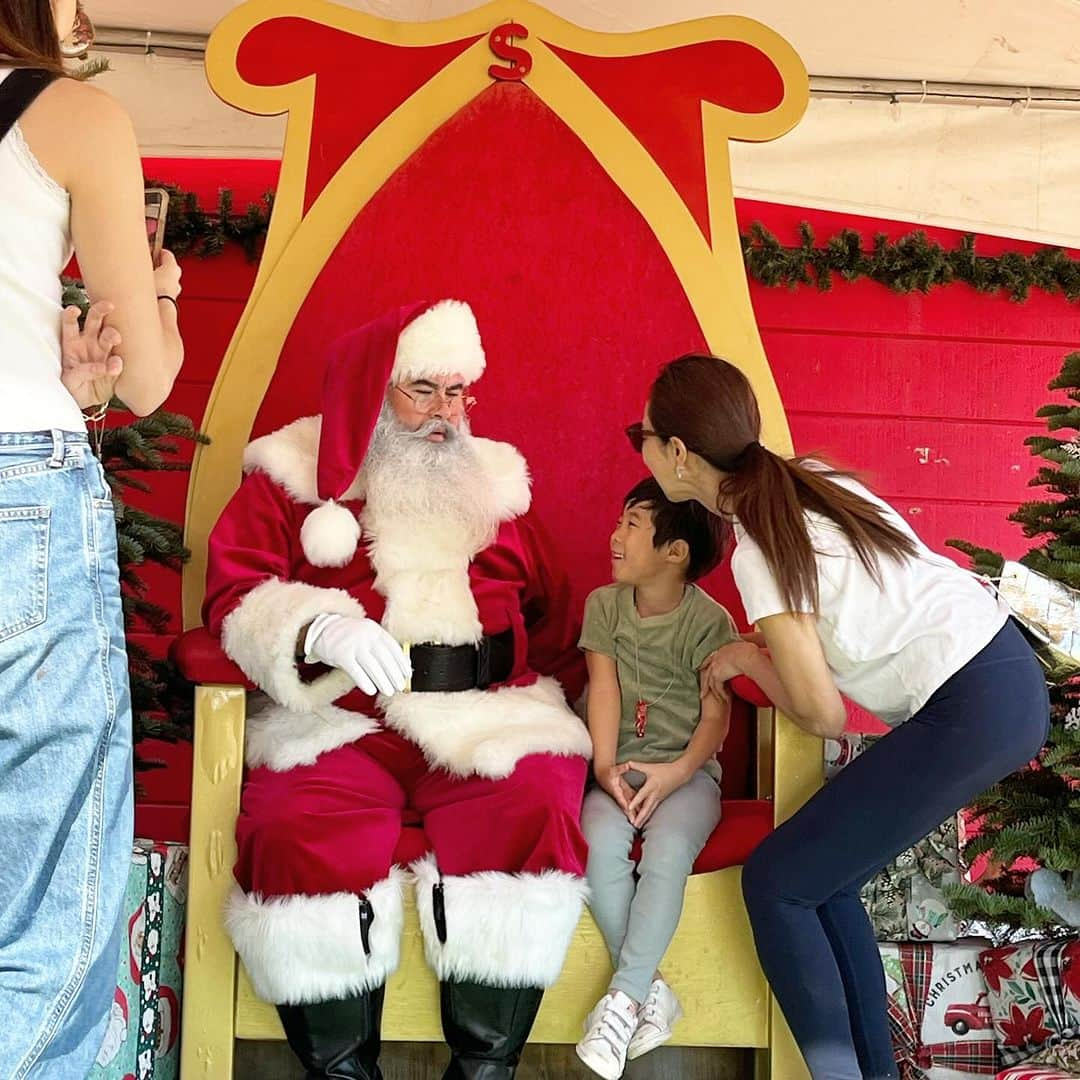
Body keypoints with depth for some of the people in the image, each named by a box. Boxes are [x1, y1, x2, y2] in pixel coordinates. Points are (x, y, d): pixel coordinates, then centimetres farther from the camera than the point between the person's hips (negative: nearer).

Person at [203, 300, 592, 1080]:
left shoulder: (494, 480, 21)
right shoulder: (292, 477, 10)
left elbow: (552, 616, 28)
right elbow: (235, 597, -2)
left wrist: (557, 701, 16)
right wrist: (321, 628, -22)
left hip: (491, 720, 2)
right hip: (344, 721, -2)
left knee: (533, 812, -31)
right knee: (296, 833, -33)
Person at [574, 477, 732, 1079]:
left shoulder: (709, 621, -4)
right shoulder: (604, 604, 7)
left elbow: (716, 715, -7)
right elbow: (605, 689, -2)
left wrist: (677, 772, -23)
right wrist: (605, 766, -16)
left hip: (687, 770, -2)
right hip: (621, 768, 3)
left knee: (668, 850, -32)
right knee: (601, 844, -28)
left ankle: (624, 1000, -22)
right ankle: (651, 991, -16)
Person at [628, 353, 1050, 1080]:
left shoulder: (758, 549, -16)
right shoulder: (806, 478, 7)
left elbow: (823, 716, -12)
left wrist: (746, 659, 4)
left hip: (970, 712, -9)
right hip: (1005, 673, 9)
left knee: (777, 883, 0)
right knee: (825, 878, 15)